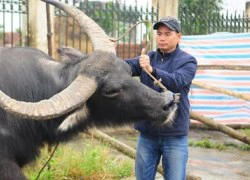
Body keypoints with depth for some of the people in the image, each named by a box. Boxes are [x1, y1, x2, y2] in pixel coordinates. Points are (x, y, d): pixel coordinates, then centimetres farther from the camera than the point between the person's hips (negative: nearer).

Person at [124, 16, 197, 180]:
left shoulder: (188, 61, -3)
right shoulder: (148, 58, 8)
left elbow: (176, 82, -23)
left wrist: (152, 70, -39)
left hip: (175, 135, -3)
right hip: (147, 133, 4)